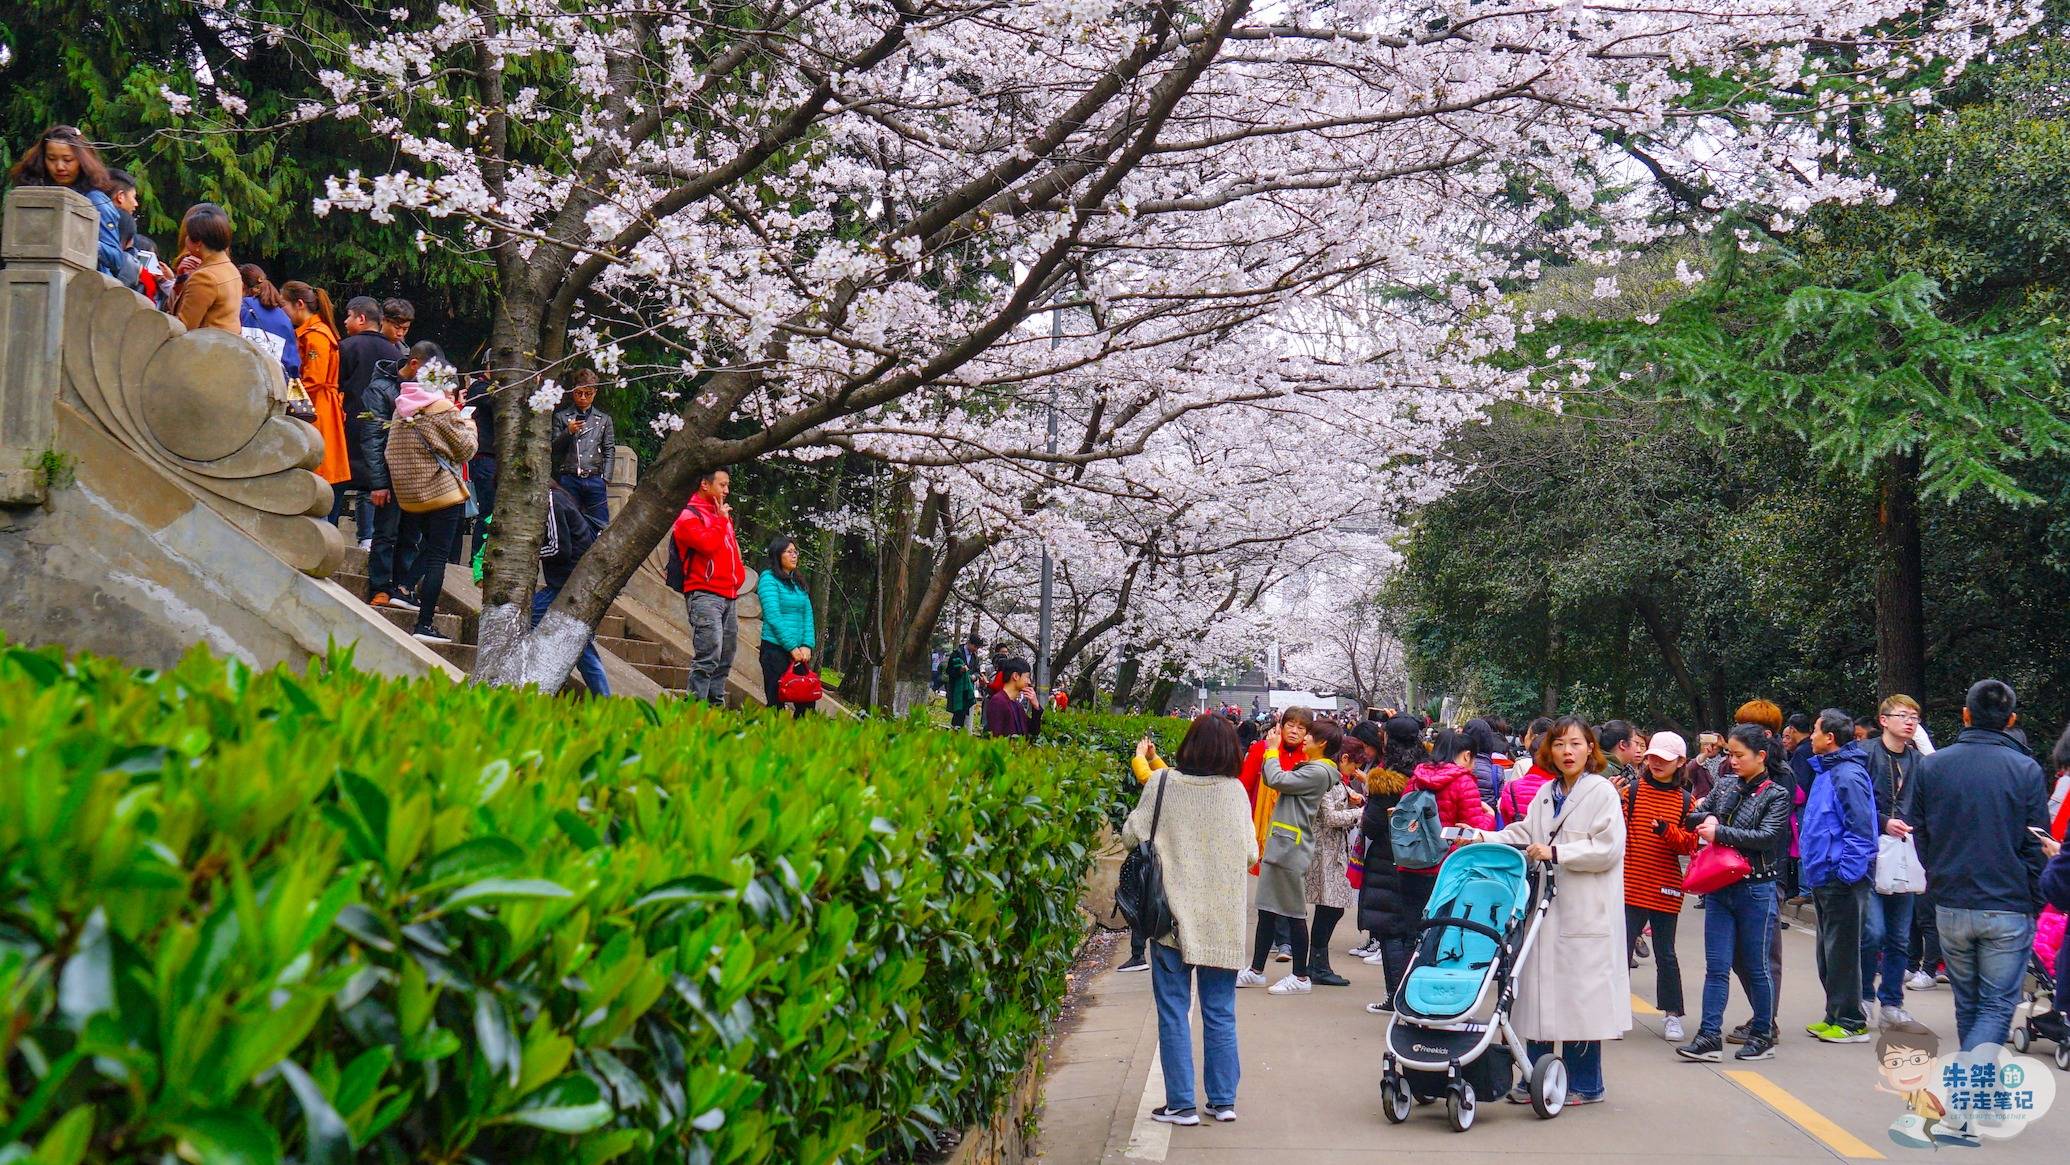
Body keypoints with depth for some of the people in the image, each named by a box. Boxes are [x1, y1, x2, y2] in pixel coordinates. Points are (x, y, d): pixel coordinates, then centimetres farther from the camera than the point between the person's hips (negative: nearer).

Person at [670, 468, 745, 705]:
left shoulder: (722, 515, 23)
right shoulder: (689, 515, -3)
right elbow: (707, 544, -19)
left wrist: (738, 575, 16)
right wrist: (721, 520, -6)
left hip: (728, 596, 9)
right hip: (704, 595, -9)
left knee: (724, 660, 8)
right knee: (708, 656, -18)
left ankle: (717, 705, 12)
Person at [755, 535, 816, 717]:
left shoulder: (798, 583, 15)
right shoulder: (769, 578, -5)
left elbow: (808, 615, 11)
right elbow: (773, 617, -12)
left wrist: (807, 645, -3)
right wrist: (792, 647, -13)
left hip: (799, 651, 6)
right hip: (775, 649, -6)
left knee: (807, 702, 2)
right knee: (776, 703, -4)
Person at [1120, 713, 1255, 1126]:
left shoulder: (1162, 783, -9)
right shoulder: (1235, 791, -4)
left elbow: (1131, 835, -4)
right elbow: (1251, 855, 0)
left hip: (1173, 916, -2)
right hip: (1223, 921, 2)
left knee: (1173, 1012, 6)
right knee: (1220, 1012, 12)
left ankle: (1181, 1103, 8)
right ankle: (1223, 1100, 18)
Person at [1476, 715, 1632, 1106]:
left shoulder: (1602, 791, -5)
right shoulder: (1546, 793, 14)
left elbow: (1607, 849, -12)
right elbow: (1524, 834, 17)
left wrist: (1555, 853, -14)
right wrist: (1486, 839, 2)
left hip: (1586, 912, -6)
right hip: (1545, 908, 6)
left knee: (1581, 995, -1)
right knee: (1539, 991, 7)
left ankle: (1585, 1085, 11)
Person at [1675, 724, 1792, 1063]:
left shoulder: (1776, 794, -6)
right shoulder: (1725, 783, 8)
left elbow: (1767, 837, -17)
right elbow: (1697, 814, 15)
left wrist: (1719, 833, -19)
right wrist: (1707, 819, -8)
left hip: (1756, 890, -5)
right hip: (1719, 886, 5)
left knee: (1756, 967, 7)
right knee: (1716, 967, 4)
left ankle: (1763, 1035, 20)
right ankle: (1709, 1036, 4)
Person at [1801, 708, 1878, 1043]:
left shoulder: (1848, 775, -16)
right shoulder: (1826, 771, 15)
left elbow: (1860, 828, -21)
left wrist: (1845, 871, -21)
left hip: (1841, 879, -10)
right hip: (1824, 876, 10)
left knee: (1841, 951, -3)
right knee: (1828, 950, 16)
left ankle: (1851, 1023, 4)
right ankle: (1835, 1016, 24)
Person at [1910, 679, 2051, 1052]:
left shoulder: (1931, 766, 1)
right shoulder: (2026, 770, -7)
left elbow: (1920, 838, 7)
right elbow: (2036, 848, -3)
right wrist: (2034, 905, 7)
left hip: (1950, 906, 3)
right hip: (2009, 908, -3)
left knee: (1967, 1003, 17)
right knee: (1998, 1006, 1)